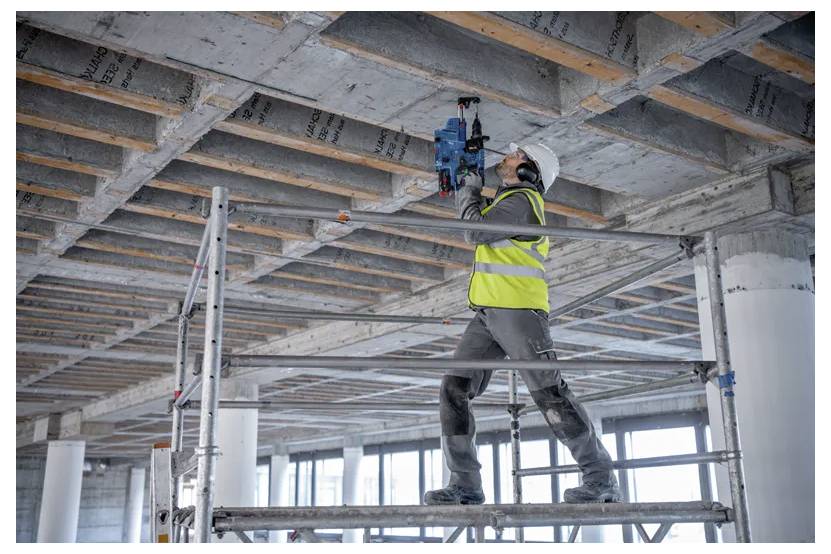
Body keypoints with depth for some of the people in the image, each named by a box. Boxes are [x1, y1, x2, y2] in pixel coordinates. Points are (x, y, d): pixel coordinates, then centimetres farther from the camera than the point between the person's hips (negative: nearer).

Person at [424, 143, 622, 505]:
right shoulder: (509, 200, 25)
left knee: (549, 394, -9)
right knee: (454, 390, -1)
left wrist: (470, 191, 3)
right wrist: (468, 192, 29)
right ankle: (465, 485, 0)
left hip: (518, 311, -10)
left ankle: (601, 479, 2)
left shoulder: (521, 199, -6)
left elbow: (476, 231, -14)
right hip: (488, 314, 10)